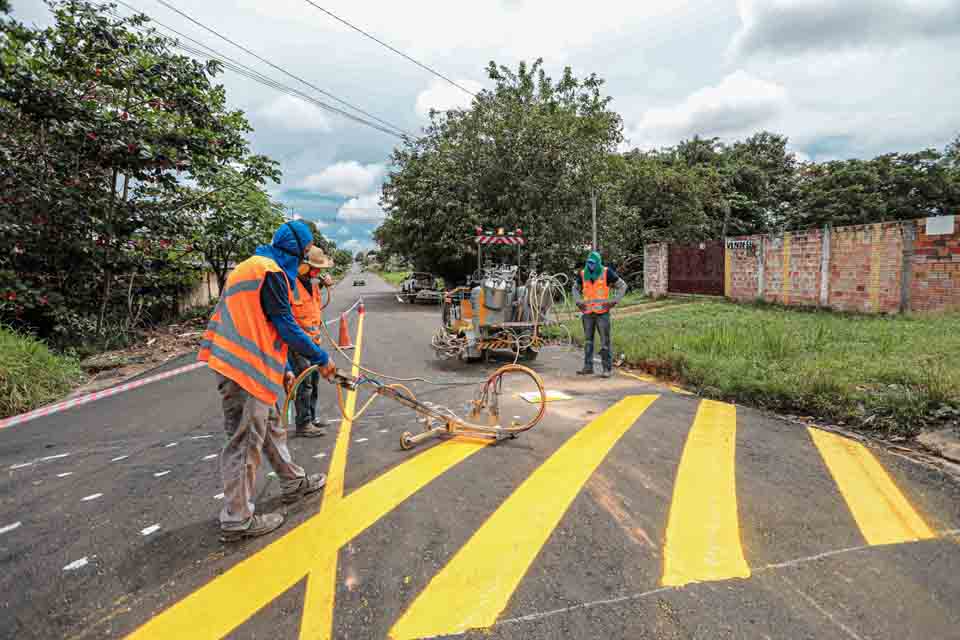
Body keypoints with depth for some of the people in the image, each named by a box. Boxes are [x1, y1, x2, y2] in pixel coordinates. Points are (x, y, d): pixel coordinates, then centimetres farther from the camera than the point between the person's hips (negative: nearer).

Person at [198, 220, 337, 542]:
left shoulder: (252, 266, 19)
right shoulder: (271, 271, -13)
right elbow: (286, 326, -16)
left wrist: (282, 369, 22)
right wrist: (321, 358, -5)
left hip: (244, 364, 11)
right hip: (245, 369, -11)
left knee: (269, 426, 20)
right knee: (245, 442, -2)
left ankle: (293, 482, 36)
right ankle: (236, 520, 10)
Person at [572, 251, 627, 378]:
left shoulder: (606, 273, -4)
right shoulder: (583, 274, 6)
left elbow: (622, 286, 4)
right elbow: (575, 288, 24)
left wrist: (614, 301, -4)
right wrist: (578, 301, 9)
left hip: (602, 313, -4)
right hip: (587, 313, 4)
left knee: (605, 341, -3)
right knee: (588, 341, 9)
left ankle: (607, 368, 2)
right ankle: (588, 367, 17)